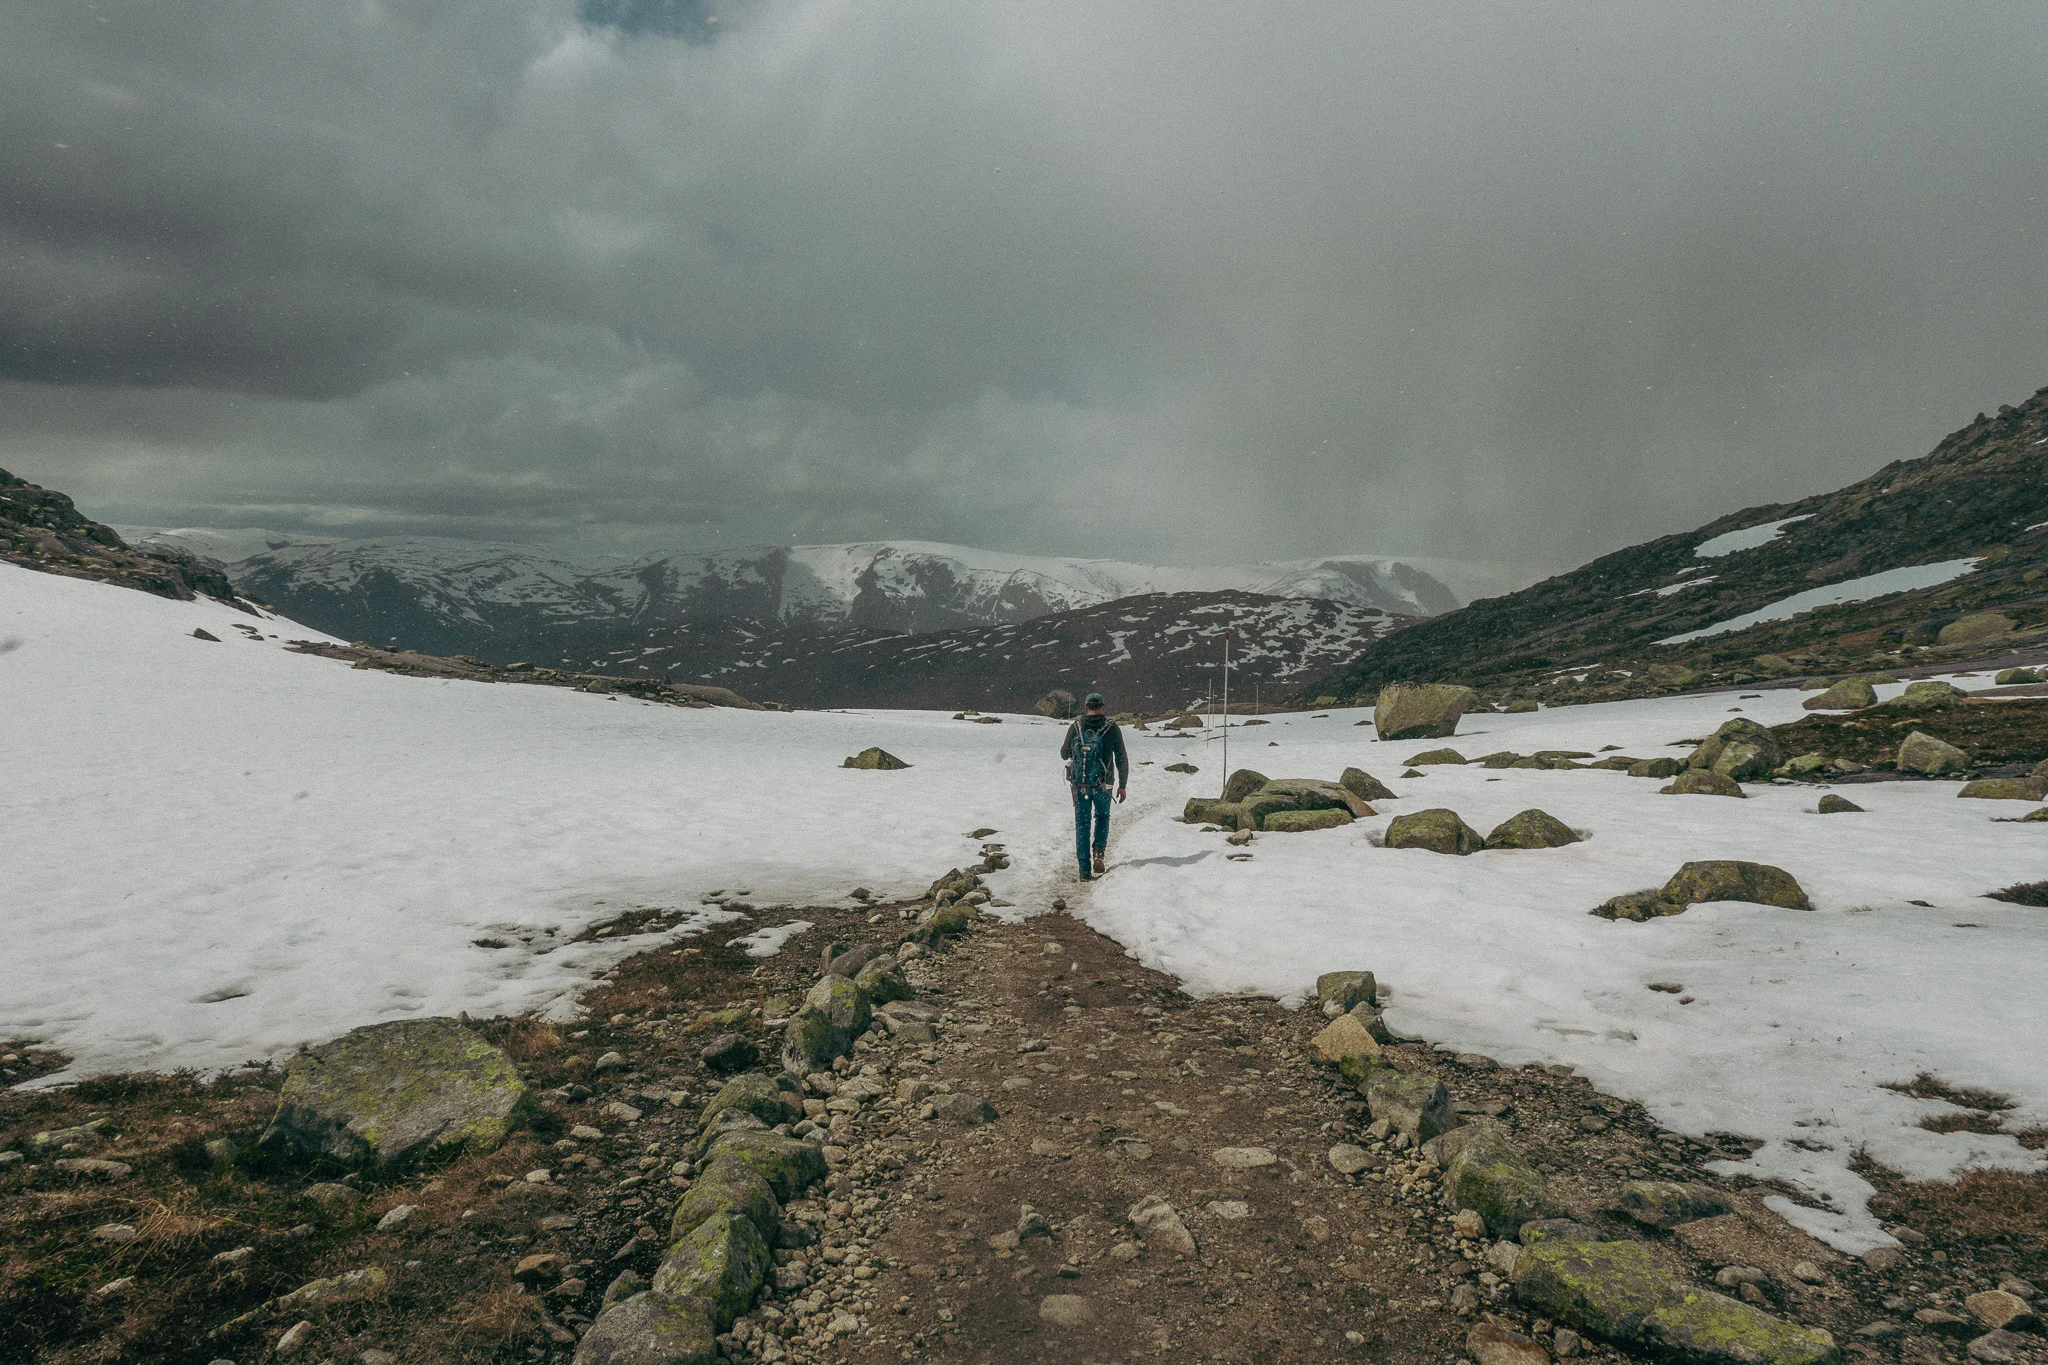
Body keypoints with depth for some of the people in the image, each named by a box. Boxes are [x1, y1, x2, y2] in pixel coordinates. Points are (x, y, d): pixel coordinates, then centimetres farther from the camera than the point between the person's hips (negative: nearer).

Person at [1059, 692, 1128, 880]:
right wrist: (1123, 785, 5)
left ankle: (1085, 870, 6)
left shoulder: (1075, 727, -4)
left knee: (1082, 825, 9)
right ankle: (1098, 852, 3)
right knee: (1102, 817, 25)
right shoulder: (1111, 728, -5)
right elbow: (1122, 758, -4)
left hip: (1079, 785, 0)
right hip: (1102, 786, 0)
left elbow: (1064, 754, 8)